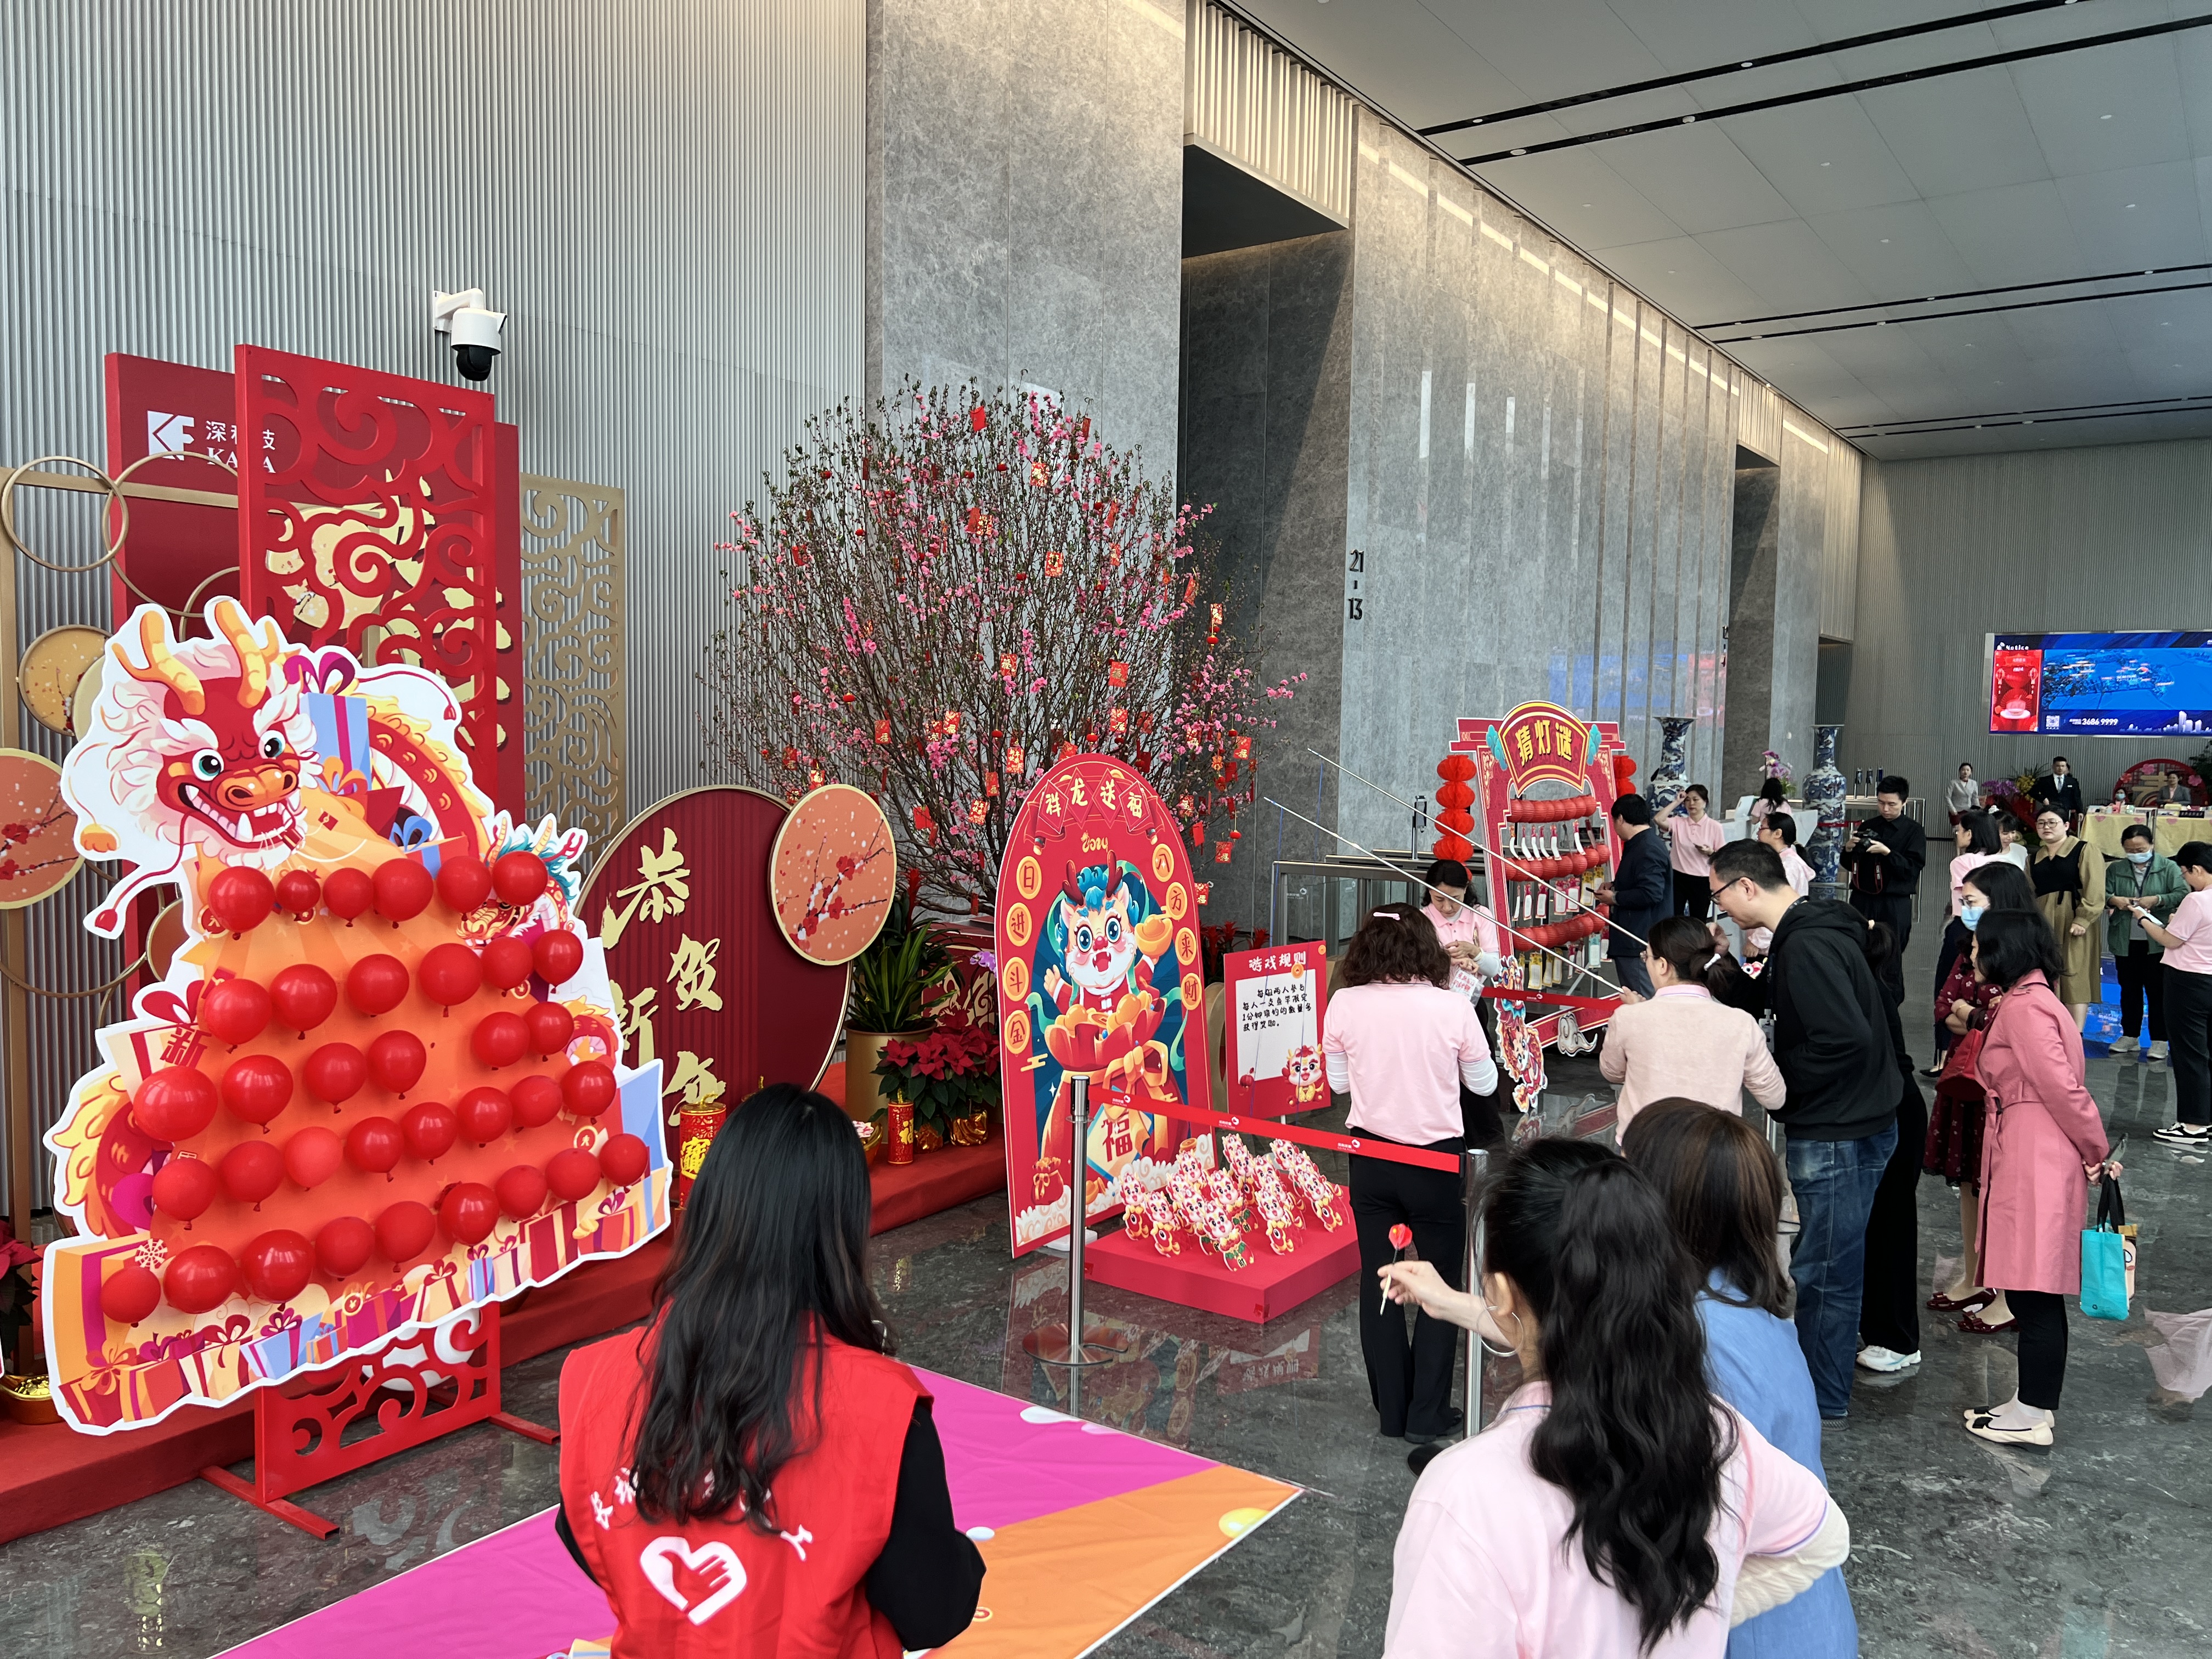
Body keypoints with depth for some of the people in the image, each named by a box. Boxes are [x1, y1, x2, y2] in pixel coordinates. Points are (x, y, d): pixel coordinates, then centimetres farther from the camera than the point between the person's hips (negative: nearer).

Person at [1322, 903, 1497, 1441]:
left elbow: (1338, 1081, 3)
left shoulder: (1345, 1004, -9)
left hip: (1371, 1160, 2)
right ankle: (1427, 1414, 18)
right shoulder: (1453, 1007, -13)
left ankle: (1392, 1410, 24)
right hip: (1437, 1160, -2)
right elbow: (1484, 1083, 0)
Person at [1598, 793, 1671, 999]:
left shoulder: (1647, 849, -18)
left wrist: (1615, 898, -14)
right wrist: (1616, 886, 14)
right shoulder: (1647, 844, 16)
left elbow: (1651, 893, -27)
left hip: (1638, 943, -11)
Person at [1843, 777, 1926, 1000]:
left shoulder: (1913, 831, 0)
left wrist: (1887, 852, -20)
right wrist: (1850, 850, -4)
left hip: (1895, 904, -4)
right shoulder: (1868, 826, 12)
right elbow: (1850, 865, 16)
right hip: (1862, 900, 4)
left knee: (1890, 966, -1)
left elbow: (1914, 869, -9)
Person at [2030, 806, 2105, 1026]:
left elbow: (2094, 890, -11)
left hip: (2075, 923, -5)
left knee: (2075, 976, -6)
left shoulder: (2084, 850, -1)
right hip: (2044, 924, 5)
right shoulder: (2035, 858, 16)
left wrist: (2083, 920, -20)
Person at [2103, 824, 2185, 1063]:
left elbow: (2183, 894, -9)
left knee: (2157, 991, 2)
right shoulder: (2115, 869, 9)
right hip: (2125, 941, 3)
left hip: (2157, 942, -3)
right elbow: (2102, 895, 2)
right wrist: (2114, 900, -19)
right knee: (2129, 990, 12)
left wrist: (2157, 900, -22)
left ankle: (2159, 1041, 9)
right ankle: (2130, 1037, 21)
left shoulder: (2168, 868, 1)